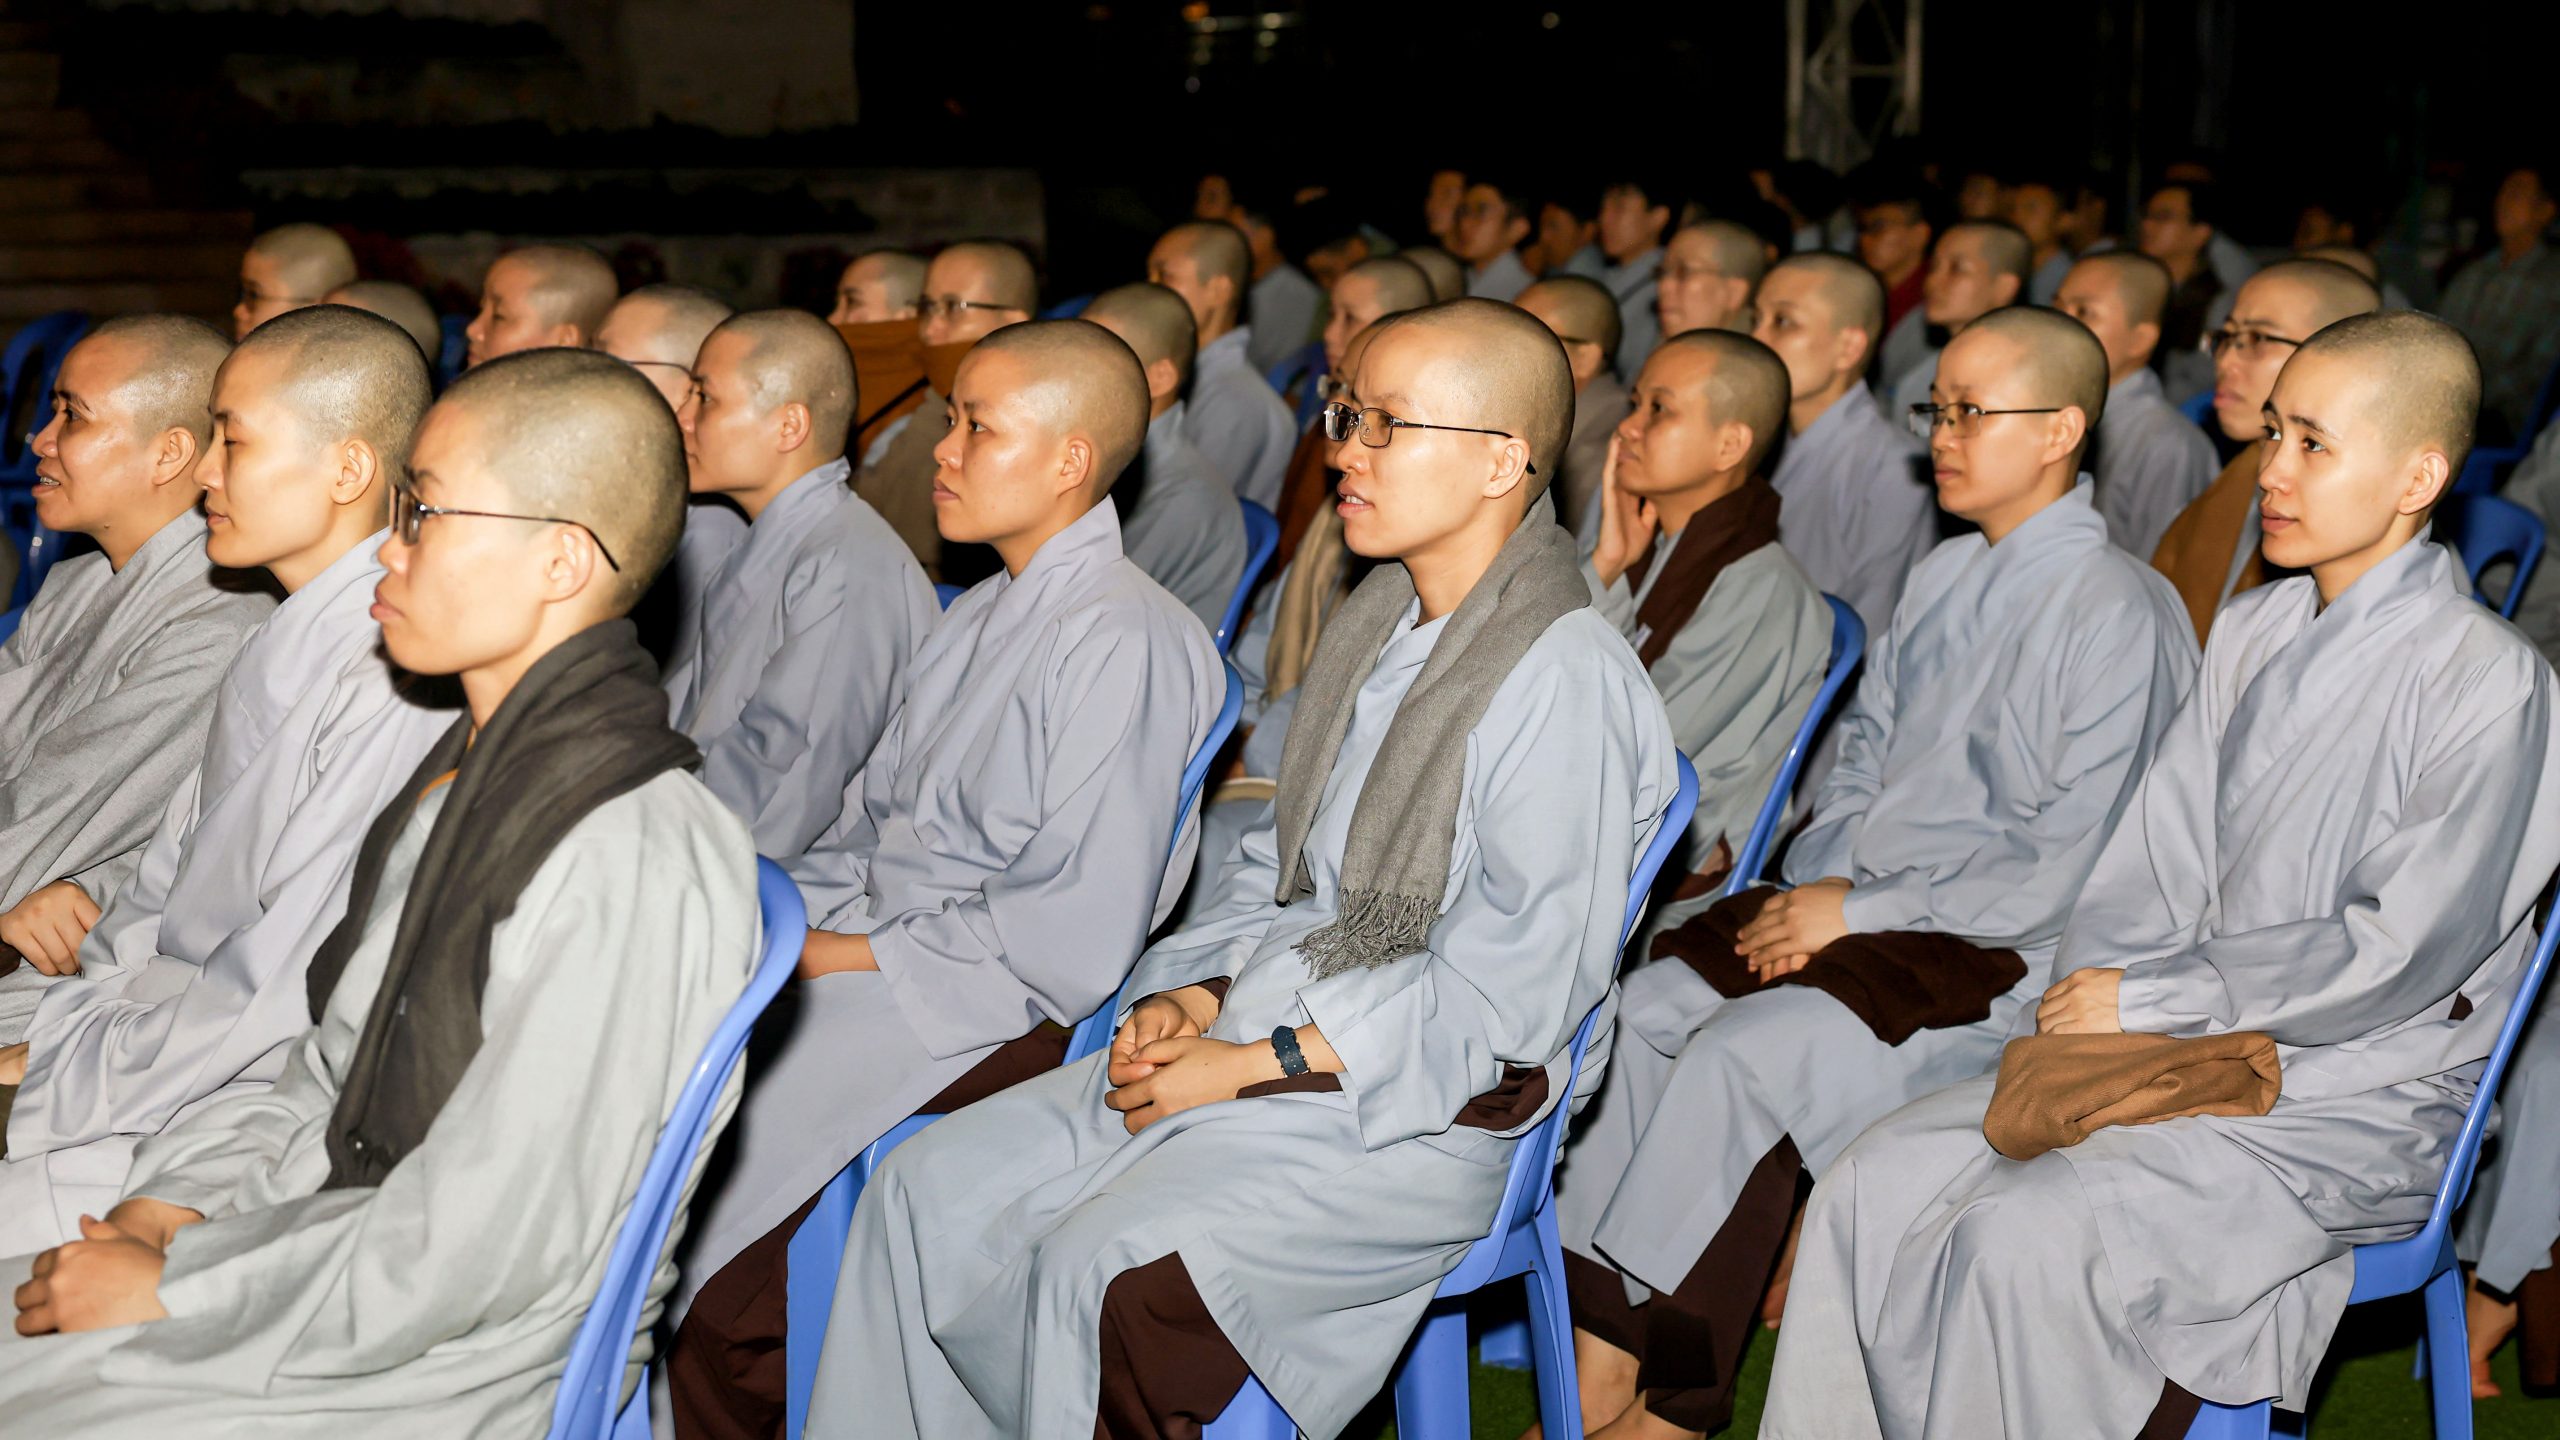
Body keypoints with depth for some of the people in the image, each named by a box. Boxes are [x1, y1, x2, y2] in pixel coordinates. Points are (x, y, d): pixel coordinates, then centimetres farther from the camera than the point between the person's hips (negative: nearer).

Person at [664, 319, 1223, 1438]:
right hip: (856, 957, 9)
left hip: (990, 1012, -8)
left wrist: (860, 956, -13)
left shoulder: (1127, 644, -14)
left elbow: (1073, 940, -18)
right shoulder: (977, 618, 16)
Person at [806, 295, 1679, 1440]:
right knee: (933, 1187, -4)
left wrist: (1252, 1066, -17)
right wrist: (1191, 996, 0)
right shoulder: (1370, 629, 13)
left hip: (1422, 1117, -9)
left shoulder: (1565, 680, -17)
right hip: (1242, 1040, 9)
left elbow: (1511, 990, -20)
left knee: (1109, 1273, -28)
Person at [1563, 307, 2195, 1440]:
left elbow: (2063, 868, -17)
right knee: (1649, 1007, -10)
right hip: (1859, 902, 8)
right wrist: (1807, 889, 3)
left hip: (2002, 954, -8)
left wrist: (1861, 911, -15)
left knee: (1738, 1051, -25)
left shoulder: (2118, 614, -13)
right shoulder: (1942, 579, 13)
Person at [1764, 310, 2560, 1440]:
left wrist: (2151, 998, -13)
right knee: (1873, 1188, -9)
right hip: (2184, 1050, 7)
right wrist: (2080, 1016, -8)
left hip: (2360, 1102, -7)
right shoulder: (2249, 636, 11)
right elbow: (2149, 863, 10)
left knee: (2028, 1237, -28)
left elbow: (2403, 948, -16)